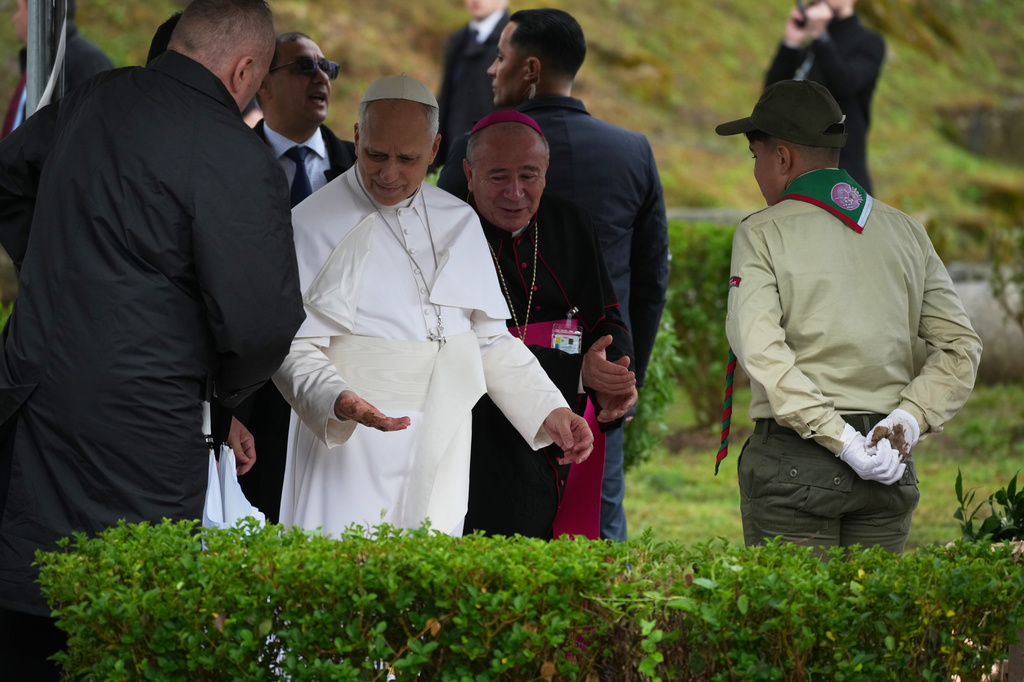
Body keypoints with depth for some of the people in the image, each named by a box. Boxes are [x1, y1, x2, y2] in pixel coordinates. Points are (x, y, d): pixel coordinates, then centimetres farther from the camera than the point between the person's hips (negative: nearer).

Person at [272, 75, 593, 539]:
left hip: (440, 459, 4)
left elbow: (491, 342, 18)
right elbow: (294, 348, -8)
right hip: (347, 450, -4)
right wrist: (338, 401, -27)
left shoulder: (460, 223, 12)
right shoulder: (313, 226, -3)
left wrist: (550, 410, 7)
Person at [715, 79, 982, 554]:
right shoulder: (906, 231, 12)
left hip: (792, 461, -4)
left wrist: (841, 439, -17)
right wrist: (909, 417, -4)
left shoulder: (761, 234, -2)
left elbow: (759, 351, -15)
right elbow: (960, 346, 6)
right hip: (890, 464, 4)